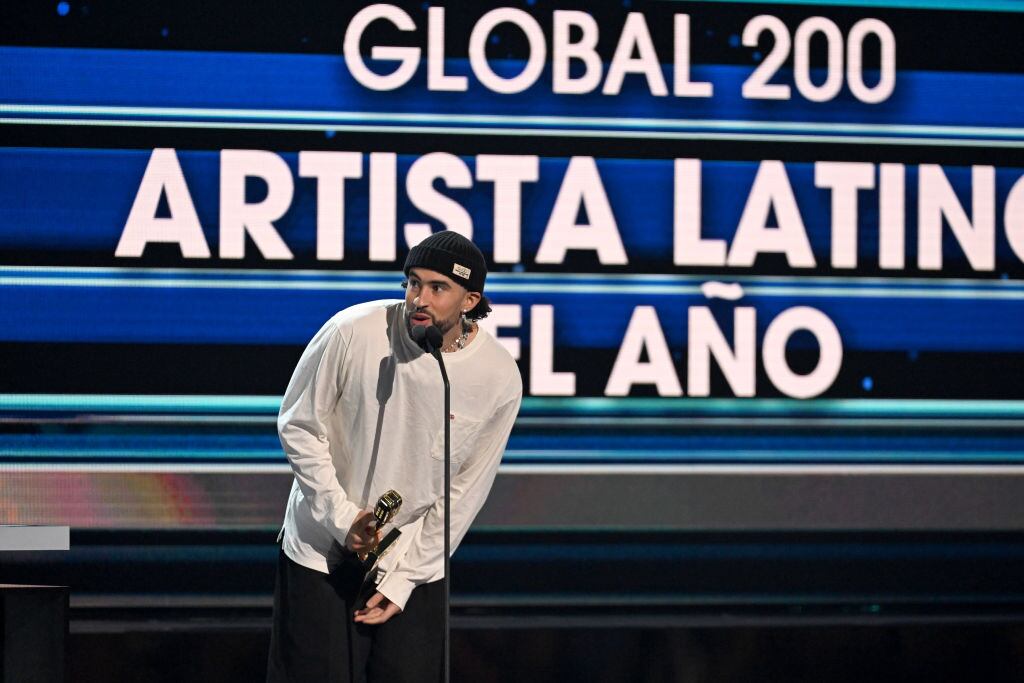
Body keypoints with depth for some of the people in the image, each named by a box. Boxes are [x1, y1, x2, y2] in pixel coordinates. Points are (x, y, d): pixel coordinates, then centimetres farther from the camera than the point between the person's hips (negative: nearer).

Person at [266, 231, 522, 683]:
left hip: (416, 560, 1)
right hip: (320, 550, -1)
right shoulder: (352, 332, -18)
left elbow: (463, 493, -5)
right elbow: (298, 426, -6)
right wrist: (341, 516, -14)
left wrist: (404, 578, -7)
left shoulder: (499, 378, -13)